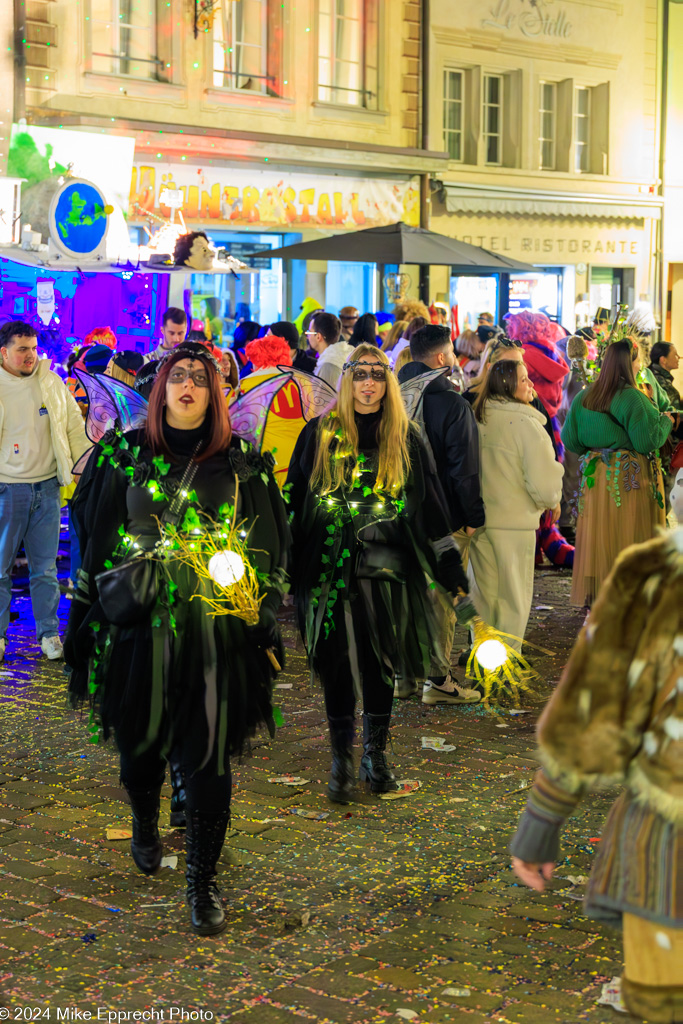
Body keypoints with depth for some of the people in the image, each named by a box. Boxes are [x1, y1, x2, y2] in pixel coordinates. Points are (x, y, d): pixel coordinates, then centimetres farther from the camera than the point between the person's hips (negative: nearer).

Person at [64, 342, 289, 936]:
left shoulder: (243, 464, 3)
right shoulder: (124, 457, 3)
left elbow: (267, 550, 8)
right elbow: (95, 541, 8)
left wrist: (263, 625, 4)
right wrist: (90, 619, 5)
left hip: (215, 634, -1)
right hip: (138, 628, 1)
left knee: (208, 757, -2)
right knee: (140, 742, 15)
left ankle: (203, 881, 12)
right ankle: (145, 826, 46)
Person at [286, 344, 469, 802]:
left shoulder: (405, 438, 7)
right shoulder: (320, 434, 5)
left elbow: (430, 503, 9)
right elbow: (297, 499, 8)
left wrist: (449, 564, 7)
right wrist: (287, 563, 5)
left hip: (387, 567, 1)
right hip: (331, 568, -1)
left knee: (381, 662, 6)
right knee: (338, 664, -1)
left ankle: (376, 754, 21)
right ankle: (342, 761, 10)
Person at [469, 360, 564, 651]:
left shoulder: (476, 419, 1)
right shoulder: (526, 424, -17)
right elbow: (543, 482, -18)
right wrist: (552, 501, 3)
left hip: (478, 518, 6)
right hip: (515, 521, -6)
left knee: (484, 592, 17)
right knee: (514, 595, 7)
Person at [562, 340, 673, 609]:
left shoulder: (584, 397, 3)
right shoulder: (633, 398, -16)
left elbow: (570, 439, 6)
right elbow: (649, 440, -18)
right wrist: (665, 421, 0)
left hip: (595, 475, 6)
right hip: (630, 476, -6)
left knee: (598, 536, 12)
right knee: (627, 536, 2)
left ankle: (593, 598, 17)